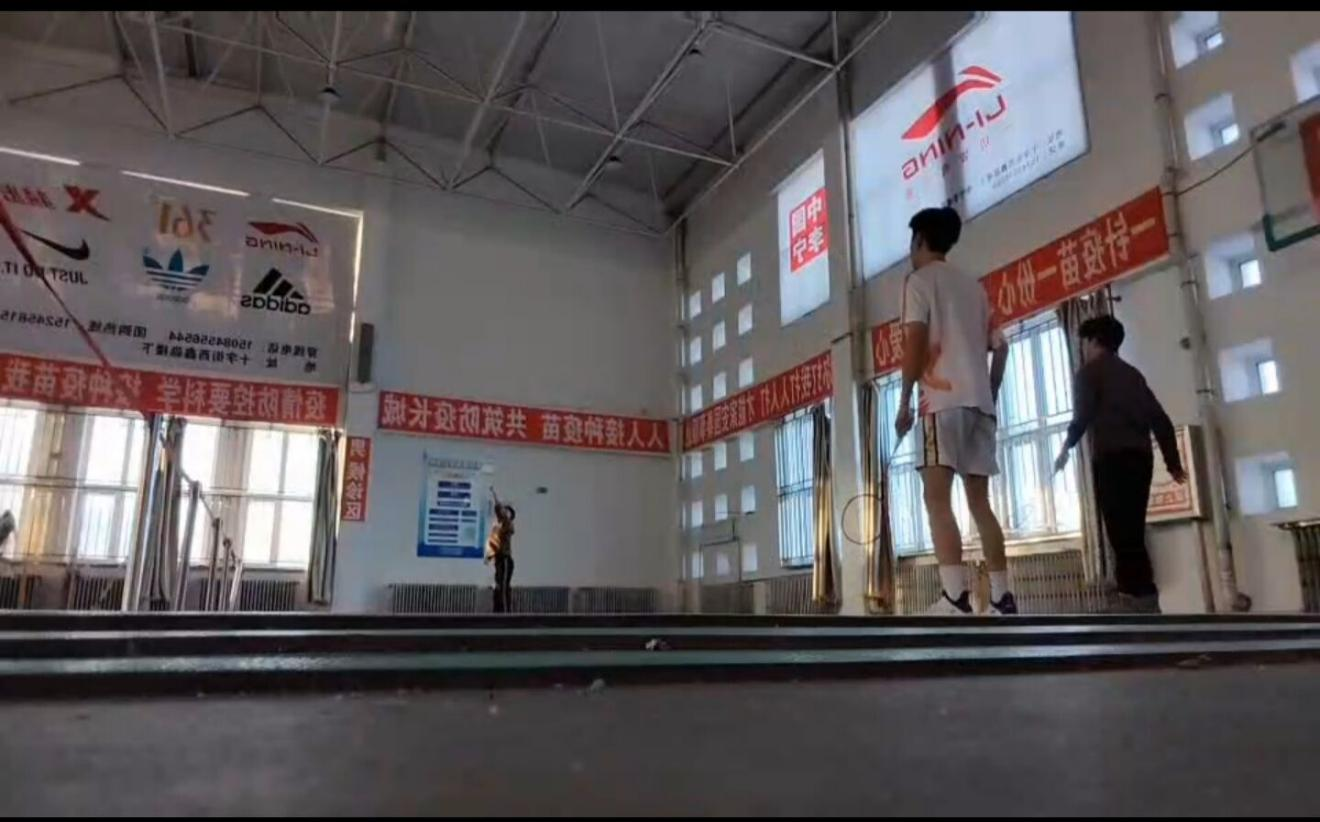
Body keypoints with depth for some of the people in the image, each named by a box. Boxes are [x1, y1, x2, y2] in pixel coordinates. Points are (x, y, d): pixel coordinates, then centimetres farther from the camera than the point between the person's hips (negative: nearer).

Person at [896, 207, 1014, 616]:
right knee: (980, 501, 9)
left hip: (944, 402, -7)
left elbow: (916, 340, -9)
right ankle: (1002, 599, 8)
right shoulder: (974, 287, 24)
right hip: (979, 403, 7)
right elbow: (999, 347, 20)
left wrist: (904, 402, -7)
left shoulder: (919, 279, 4)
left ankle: (956, 598, -22)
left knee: (938, 498, -12)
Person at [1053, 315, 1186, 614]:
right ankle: (1143, 600, 10)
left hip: (1112, 457, -7)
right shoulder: (1133, 374, 23)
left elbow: (1083, 415, -10)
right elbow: (1160, 419, 18)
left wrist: (1066, 447, 4)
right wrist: (1173, 462, 20)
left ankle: (1142, 603, -16)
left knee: (1122, 534, -10)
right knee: (1132, 534, 10)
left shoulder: (1089, 371, 4)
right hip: (1140, 457, 7)